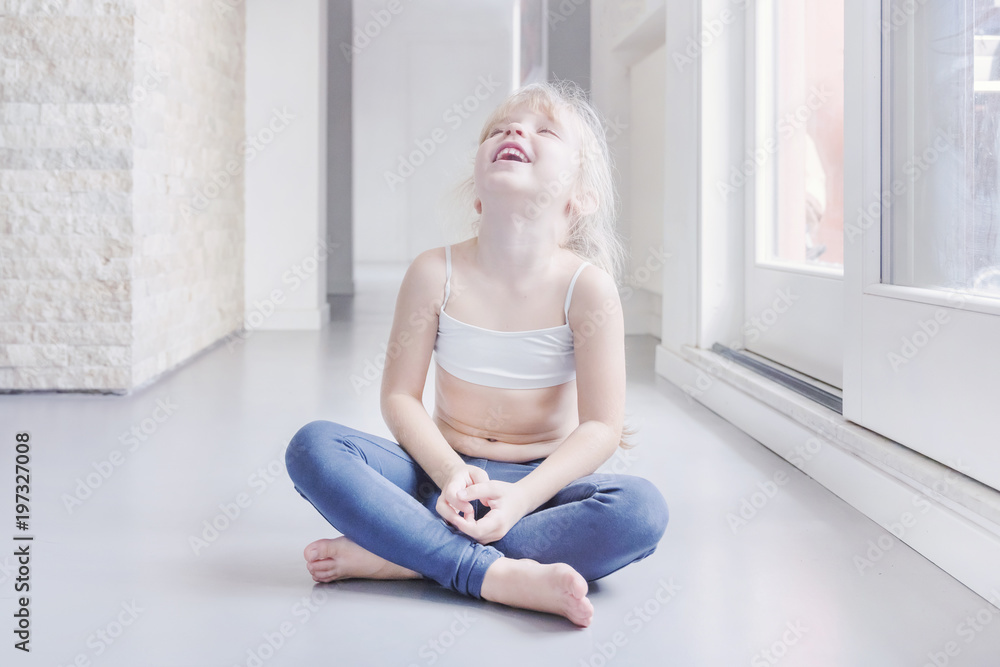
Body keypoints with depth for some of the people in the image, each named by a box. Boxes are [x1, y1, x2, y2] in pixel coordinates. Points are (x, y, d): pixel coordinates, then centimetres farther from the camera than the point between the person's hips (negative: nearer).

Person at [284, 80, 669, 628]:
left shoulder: (586, 286, -12)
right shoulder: (436, 273, -7)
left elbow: (601, 427, -13)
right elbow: (400, 396, -4)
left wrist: (521, 496, -26)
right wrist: (451, 473, -21)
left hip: (539, 482, -1)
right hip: (441, 476, 1)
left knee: (642, 508, -31)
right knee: (312, 445, -23)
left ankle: (394, 558, -28)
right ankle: (496, 574, -33)